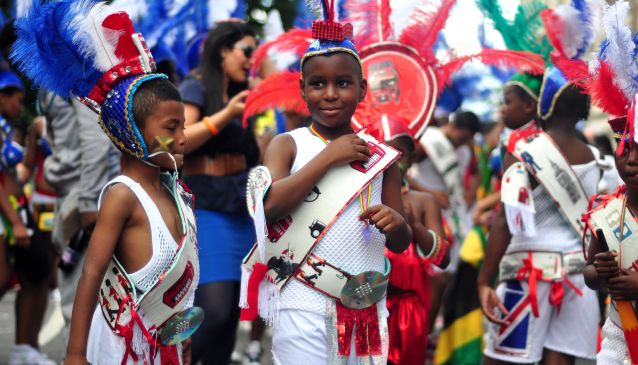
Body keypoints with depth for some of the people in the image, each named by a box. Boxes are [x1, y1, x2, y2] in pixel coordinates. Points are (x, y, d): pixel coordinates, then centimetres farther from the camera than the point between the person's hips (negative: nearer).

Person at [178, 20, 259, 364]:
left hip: (241, 212, 7)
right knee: (214, 310, -17)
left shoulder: (237, 96, 16)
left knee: (231, 313, 5)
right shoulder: (195, 87, -3)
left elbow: (249, 157, 16)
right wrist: (226, 115, -21)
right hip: (207, 210, -7)